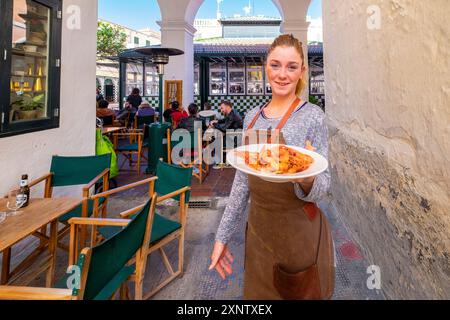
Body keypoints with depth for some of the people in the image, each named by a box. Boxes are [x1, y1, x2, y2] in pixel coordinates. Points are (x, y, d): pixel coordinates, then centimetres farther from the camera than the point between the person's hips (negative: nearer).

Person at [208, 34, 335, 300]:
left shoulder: (312, 116, -11)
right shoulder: (253, 117, 4)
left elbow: (321, 189, -11)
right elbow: (242, 181, 8)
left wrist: (307, 179, -34)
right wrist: (223, 236, 8)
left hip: (300, 235, -4)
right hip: (258, 231, 5)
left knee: (299, 294, 14)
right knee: (258, 293, 20)